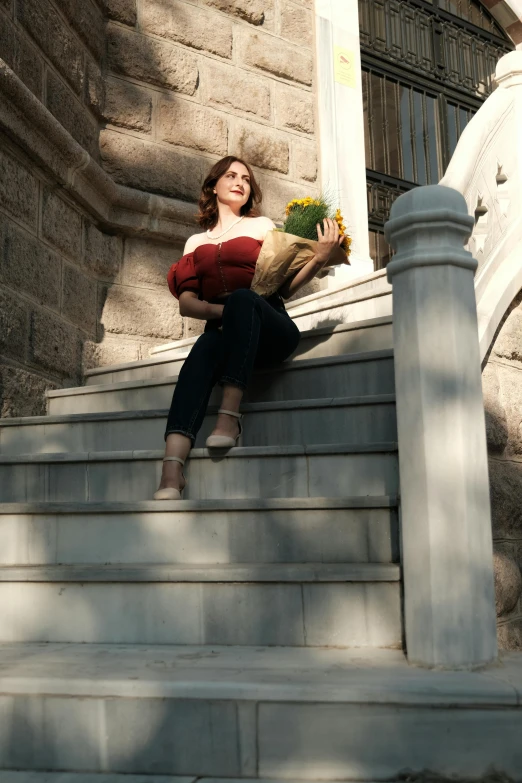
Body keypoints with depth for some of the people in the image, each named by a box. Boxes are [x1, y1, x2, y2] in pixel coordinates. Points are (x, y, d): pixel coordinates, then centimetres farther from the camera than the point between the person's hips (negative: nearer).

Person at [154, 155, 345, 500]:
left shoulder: (262, 226, 22)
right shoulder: (196, 242, 26)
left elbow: (285, 287, 12)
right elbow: (187, 303, 11)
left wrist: (320, 258, -6)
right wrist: (224, 311, -11)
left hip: (271, 328, 0)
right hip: (221, 330, 1)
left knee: (243, 297, -35)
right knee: (202, 353, -36)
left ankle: (230, 414, -45)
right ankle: (171, 471, -53)